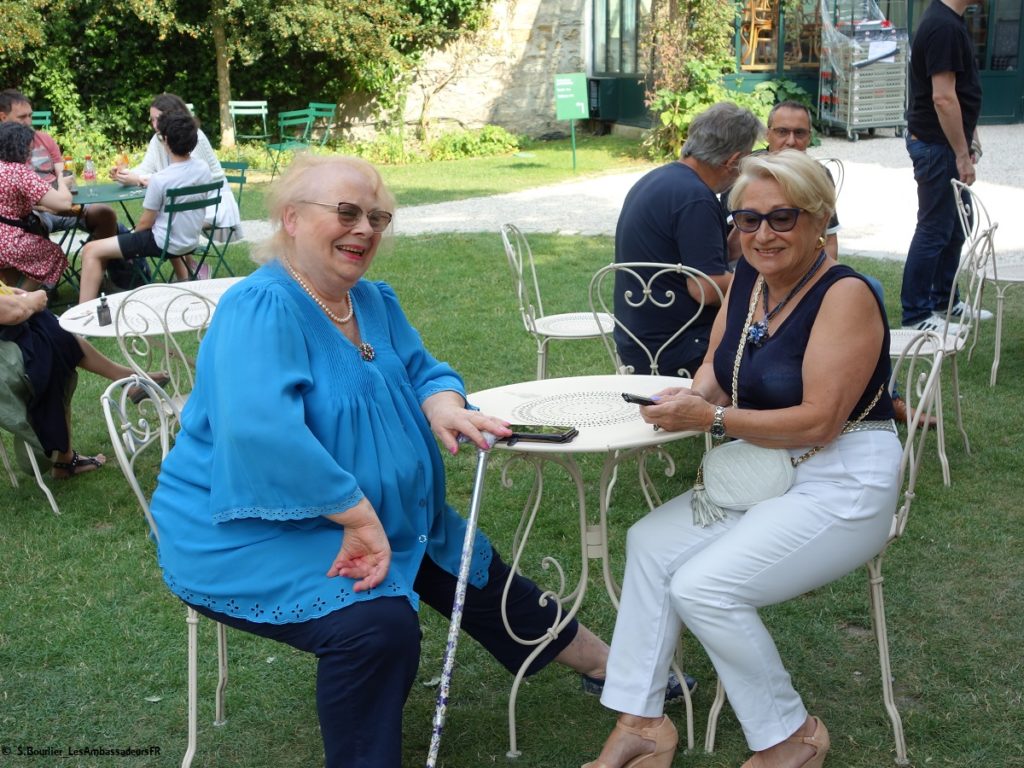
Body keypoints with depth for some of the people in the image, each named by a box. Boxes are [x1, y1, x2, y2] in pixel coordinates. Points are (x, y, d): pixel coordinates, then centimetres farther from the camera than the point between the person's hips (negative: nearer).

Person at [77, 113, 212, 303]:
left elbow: (145, 223, -12)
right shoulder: (203, 168, -6)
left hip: (163, 243, -7)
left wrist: (132, 235, 8)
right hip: (191, 241, 7)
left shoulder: (160, 179, -23)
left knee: (91, 251, -4)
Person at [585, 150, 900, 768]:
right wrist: (693, 398, -11)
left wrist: (711, 418, -25)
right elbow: (719, 365, 12)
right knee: (651, 543, -3)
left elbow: (819, 422, -24)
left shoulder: (846, 295, -19)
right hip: (763, 472, 9)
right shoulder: (748, 278, 4)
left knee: (704, 586, -20)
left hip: (843, 488, -8)